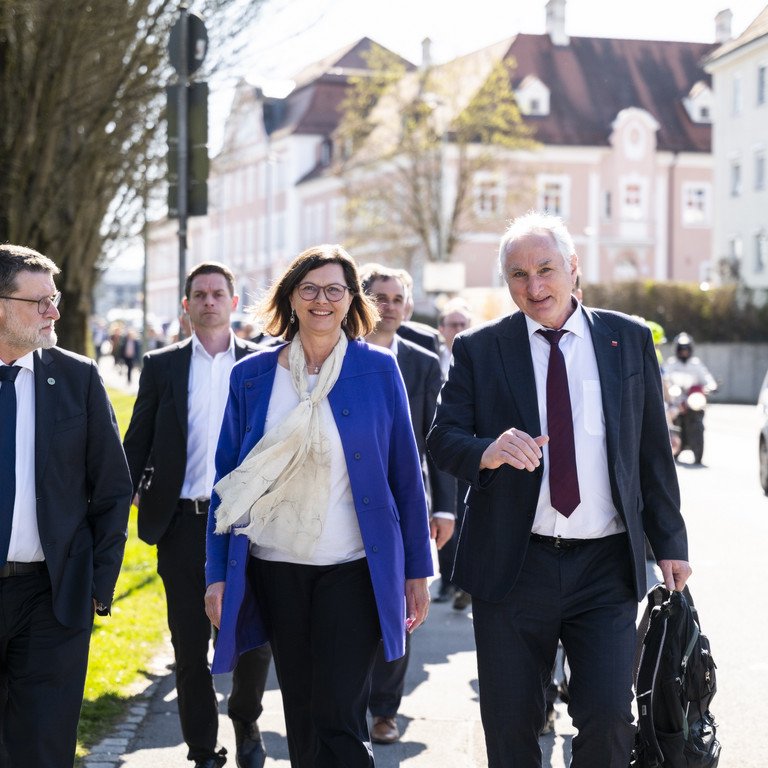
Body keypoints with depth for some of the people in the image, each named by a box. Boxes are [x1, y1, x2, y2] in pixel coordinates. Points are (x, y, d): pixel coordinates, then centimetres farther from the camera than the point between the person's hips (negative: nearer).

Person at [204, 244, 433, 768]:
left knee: (339, 719, -8)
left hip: (353, 569, -2)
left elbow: (406, 474, 2)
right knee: (301, 717, 12)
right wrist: (218, 573, 1)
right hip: (276, 568, 3)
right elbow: (227, 481, 6)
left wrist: (418, 569, 1)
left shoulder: (378, 369, 0)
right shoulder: (252, 376, 3)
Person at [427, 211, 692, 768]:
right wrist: (490, 450, -23)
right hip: (512, 566, 0)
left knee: (609, 716, -6)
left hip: (606, 567, 0)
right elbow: (442, 438, -1)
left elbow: (653, 449, 9)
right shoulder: (479, 349, 2)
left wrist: (669, 541, 7)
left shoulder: (629, 340, 6)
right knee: (510, 723, 7)